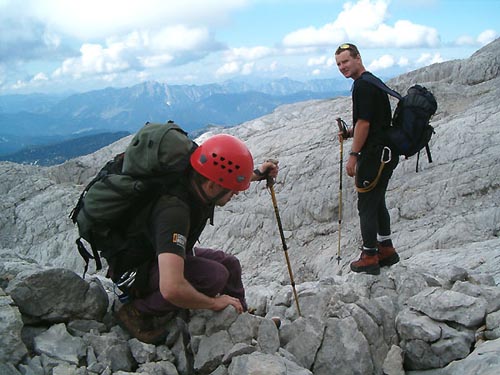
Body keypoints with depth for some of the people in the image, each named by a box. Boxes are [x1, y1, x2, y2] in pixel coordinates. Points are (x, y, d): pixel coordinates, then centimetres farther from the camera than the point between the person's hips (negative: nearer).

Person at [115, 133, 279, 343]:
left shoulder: (197, 180, -15)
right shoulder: (174, 210, -41)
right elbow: (172, 289, -48)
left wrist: (257, 174, 10)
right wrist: (213, 303, -31)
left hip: (160, 253, 9)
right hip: (137, 268, -9)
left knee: (229, 264, 10)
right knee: (214, 276, -27)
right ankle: (139, 312, -13)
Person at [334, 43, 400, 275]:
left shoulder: (363, 85, -15)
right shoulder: (372, 81, 18)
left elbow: (364, 123, -20)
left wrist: (353, 155, -17)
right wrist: (348, 133, 10)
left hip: (375, 155, -11)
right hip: (385, 153, 11)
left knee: (366, 205, -2)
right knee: (377, 202, 19)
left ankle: (369, 257, 6)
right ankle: (386, 250, 28)